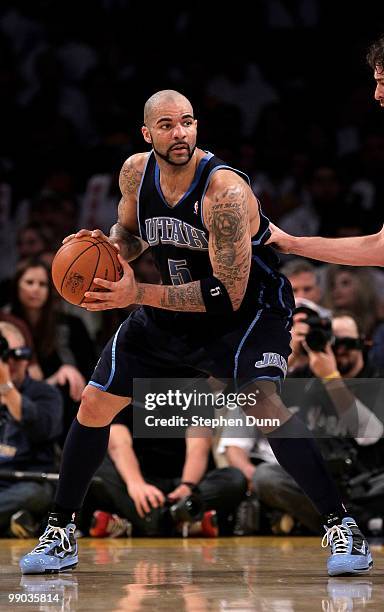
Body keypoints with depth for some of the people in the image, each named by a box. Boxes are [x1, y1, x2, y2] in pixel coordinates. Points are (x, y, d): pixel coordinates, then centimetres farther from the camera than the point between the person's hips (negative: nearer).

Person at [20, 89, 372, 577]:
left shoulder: (225, 191, -29)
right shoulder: (135, 172, -10)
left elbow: (228, 296, -31)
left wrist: (138, 294, -32)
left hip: (249, 309, -6)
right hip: (171, 313, 6)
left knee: (263, 401, -32)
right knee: (94, 405, 3)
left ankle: (340, 527, -22)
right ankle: (60, 535, 20)